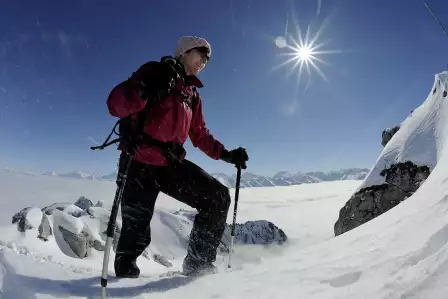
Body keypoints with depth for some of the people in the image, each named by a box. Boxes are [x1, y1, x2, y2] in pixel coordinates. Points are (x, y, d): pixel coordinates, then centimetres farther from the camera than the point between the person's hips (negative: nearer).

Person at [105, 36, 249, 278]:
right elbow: (115, 104, -9)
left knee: (218, 197, -5)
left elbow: (200, 134, 23)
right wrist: (144, 91, -29)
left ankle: (198, 264, 10)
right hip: (139, 161, -5)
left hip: (171, 163, 6)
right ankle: (125, 273, 30)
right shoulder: (154, 72, 1)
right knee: (136, 233, -3)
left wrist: (225, 154, 10)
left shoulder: (193, 95, 20)